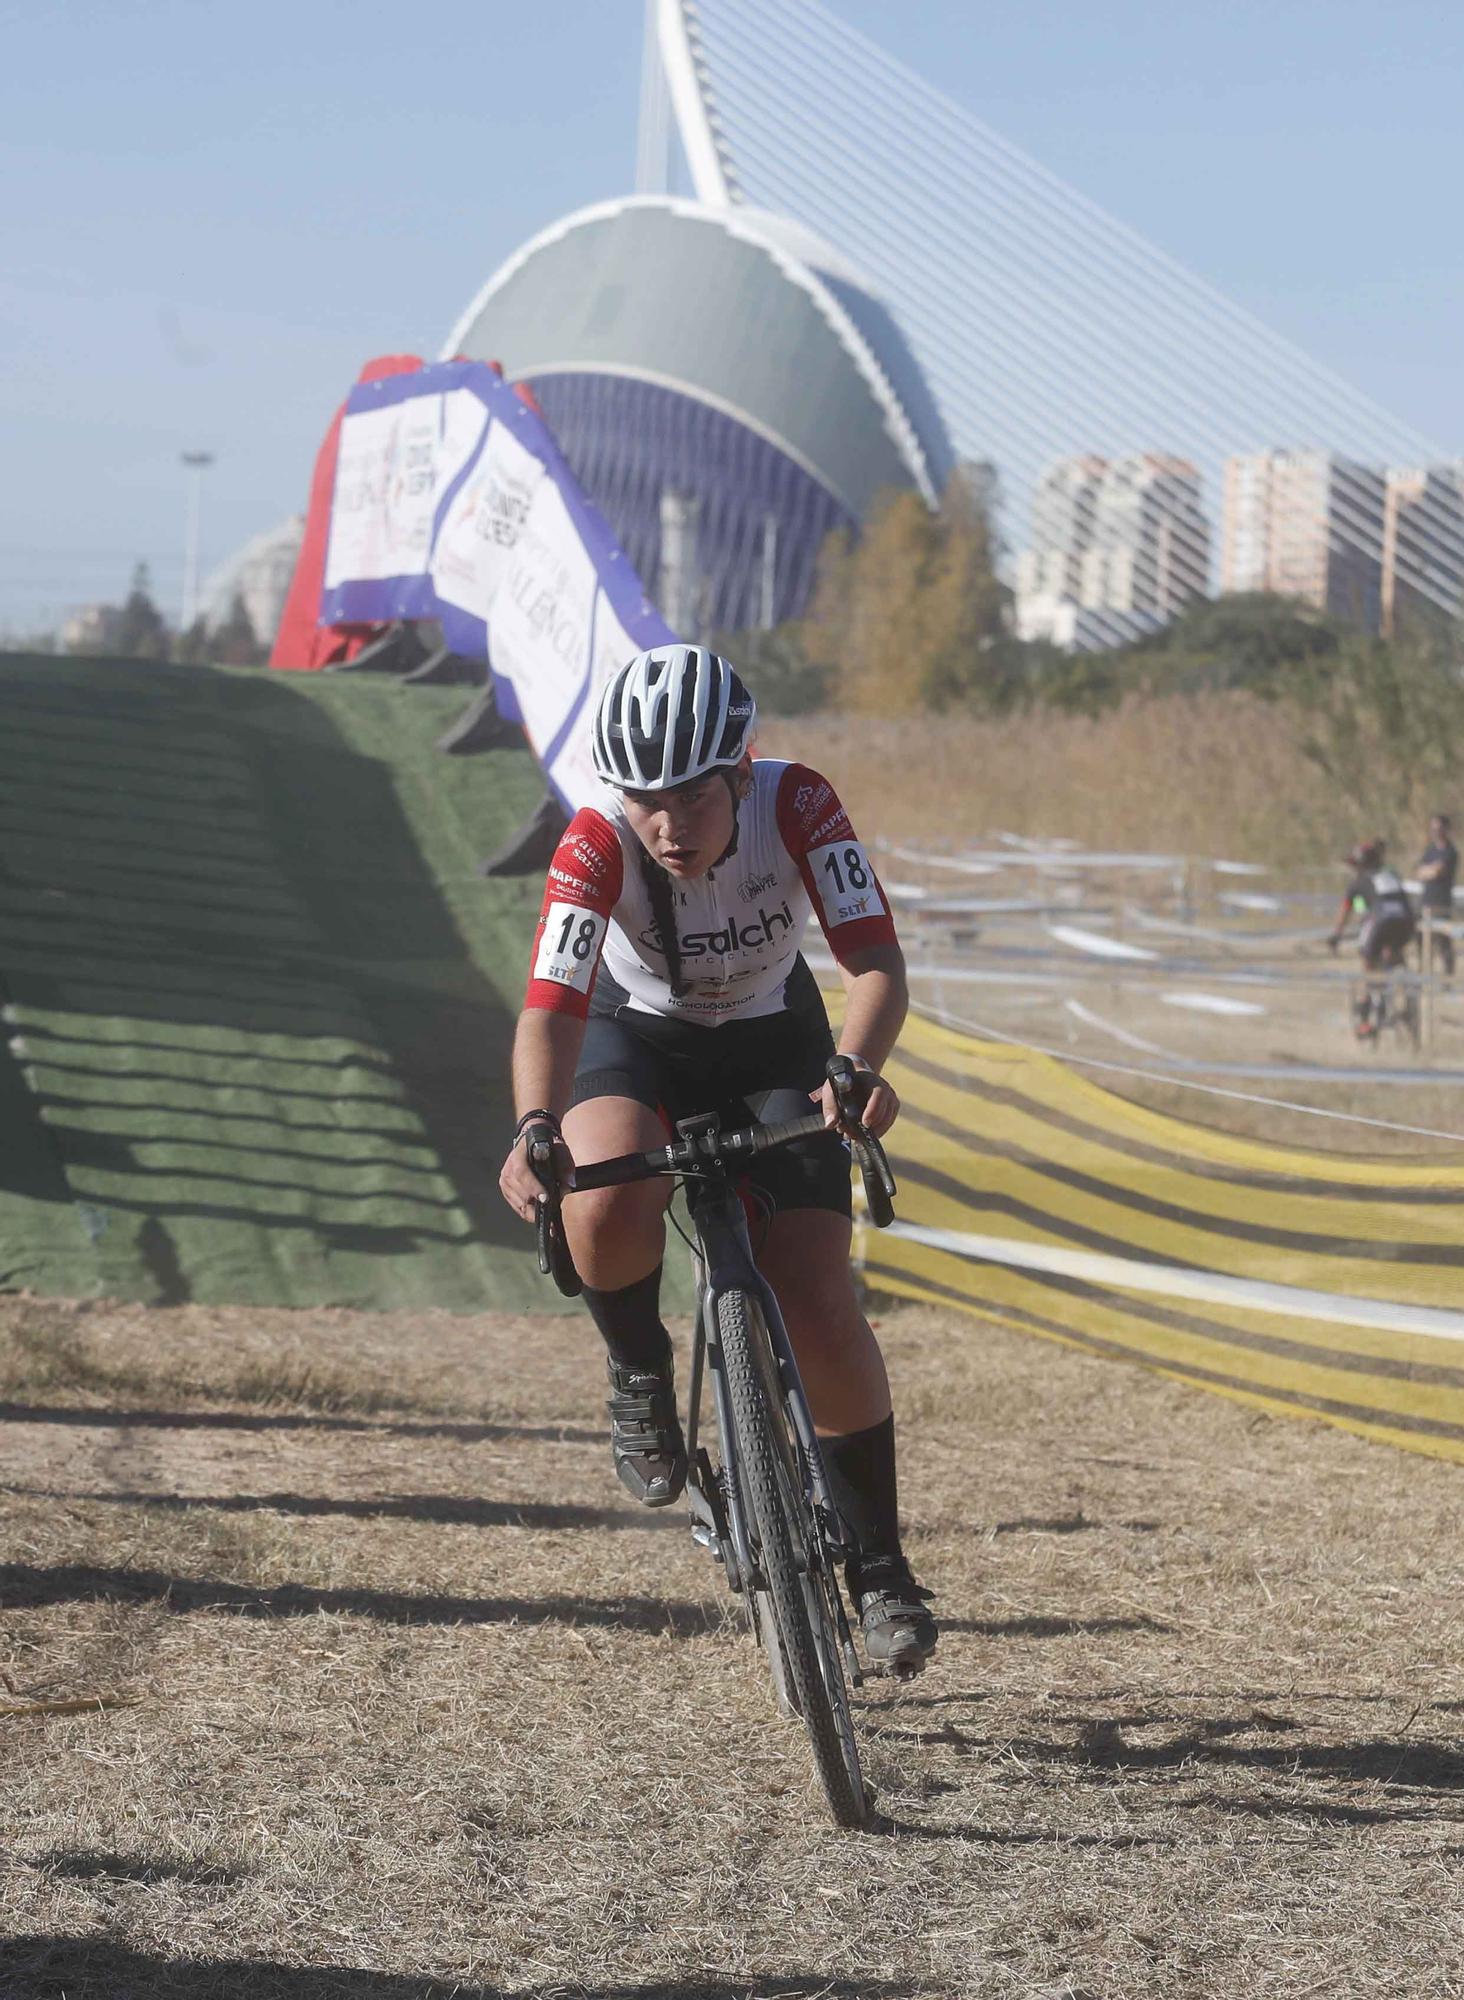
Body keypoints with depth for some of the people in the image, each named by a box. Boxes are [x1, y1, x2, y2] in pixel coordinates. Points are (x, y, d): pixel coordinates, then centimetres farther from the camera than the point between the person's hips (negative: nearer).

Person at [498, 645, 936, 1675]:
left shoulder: (797, 805, -30)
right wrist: (536, 1129, -60)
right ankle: (642, 1375, -2)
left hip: (772, 1042, 1)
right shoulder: (598, 846, -32)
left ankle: (878, 1559, 6)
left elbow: (877, 964, -36)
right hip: (636, 1039, -1)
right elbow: (551, 1006, -41)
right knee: (608, 1213, -34)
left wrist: (856, 1069, -57)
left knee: (820, 1310, -11)